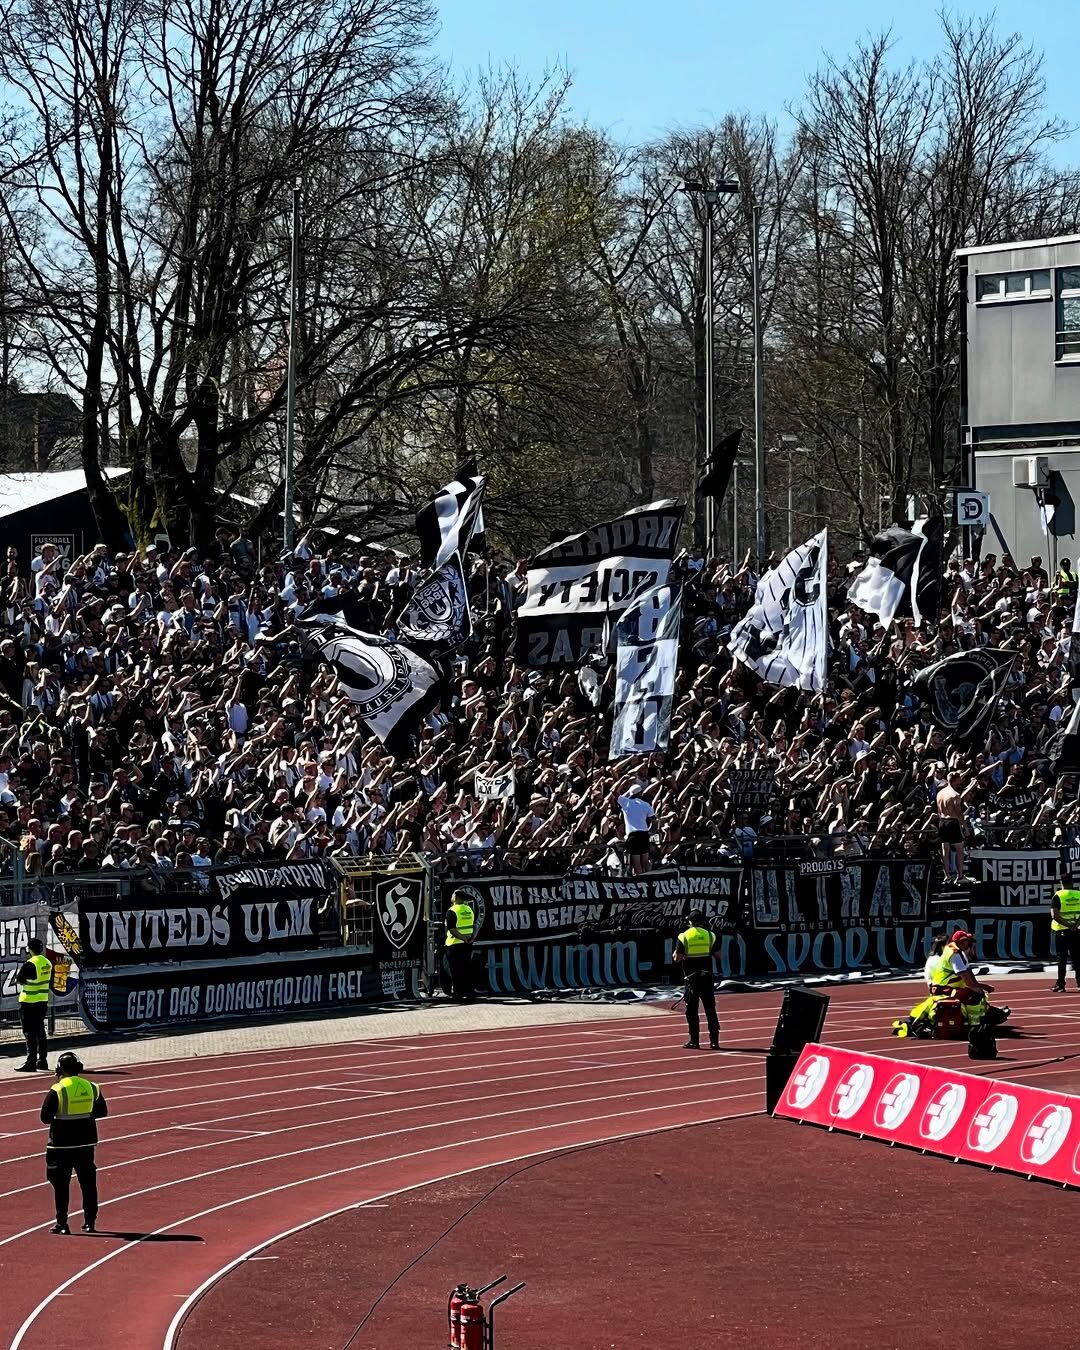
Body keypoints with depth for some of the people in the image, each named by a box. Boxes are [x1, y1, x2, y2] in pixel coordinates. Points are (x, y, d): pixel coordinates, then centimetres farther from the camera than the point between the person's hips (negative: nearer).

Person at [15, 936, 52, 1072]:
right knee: (41, 1032, 14)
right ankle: (42, 1060, 18)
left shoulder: (29, 964, -17)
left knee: (30, 1033, -5)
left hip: (29, 1002, -8)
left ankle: (31, 1062, -7)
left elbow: (18, 980, -14)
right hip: (43, 1001, 8)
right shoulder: (48, 963, 7)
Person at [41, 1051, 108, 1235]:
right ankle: (90, 1221, 16)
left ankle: (62, 1223, 3)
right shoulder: (91, 1088, 0)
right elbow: (102, 1111, 10)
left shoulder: (57, 1090, -13)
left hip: (62, 1144, -4)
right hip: (86, 1143, 4)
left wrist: (61, 1115, 6)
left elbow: (45, 1117, -13)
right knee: (88, 1182, 13)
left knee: (61, 1184, 4)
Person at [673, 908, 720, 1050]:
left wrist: (675, 954, 16)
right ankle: (714, 1040, 3)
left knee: (692, 1010, 4)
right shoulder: (709, 935, 2)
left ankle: (694, 1041, 2)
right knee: (710, 1009, 6)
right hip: (707, 977, 2)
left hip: (691, 978, -2)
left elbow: (677, 958, -7)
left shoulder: (683, 936, -5)